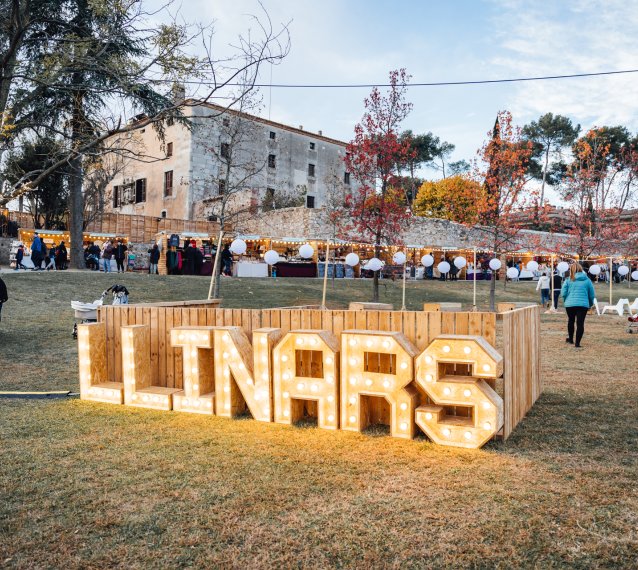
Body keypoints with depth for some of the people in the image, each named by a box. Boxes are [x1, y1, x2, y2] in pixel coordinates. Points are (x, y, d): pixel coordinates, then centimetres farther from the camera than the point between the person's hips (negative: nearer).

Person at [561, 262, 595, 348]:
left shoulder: (568, 280, 0)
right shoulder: (587, 280, 6)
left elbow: (563, 293, -3)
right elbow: (592, 294, 8)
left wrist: (565, 301, 16)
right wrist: (590, 304, 23)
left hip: (570, 304, 0)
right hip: (583, 304, 0)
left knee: (571, 321, 20)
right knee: (580, 323, 1)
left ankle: (570, 339, 34)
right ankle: (577, 342, -2)